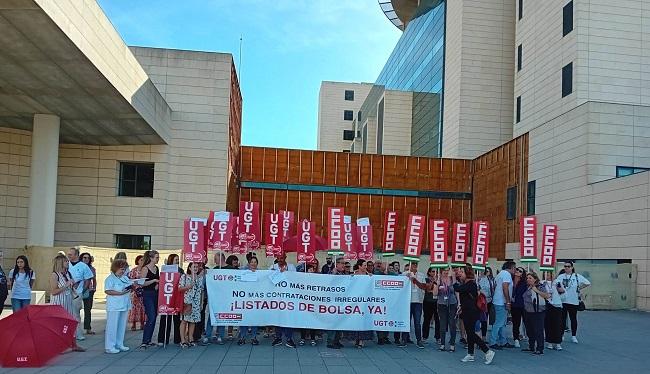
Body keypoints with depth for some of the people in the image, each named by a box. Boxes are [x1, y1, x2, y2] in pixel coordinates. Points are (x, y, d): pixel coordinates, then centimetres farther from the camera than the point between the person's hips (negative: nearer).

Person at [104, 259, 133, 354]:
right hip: (114, 307, -8)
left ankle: (119, 344, 22)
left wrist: (132, 287, 0)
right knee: (112, 326, -4)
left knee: (122, 325, 13)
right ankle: (109, 347, 1)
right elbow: (107, 291, -18)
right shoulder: (110, 279, -8)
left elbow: (130, 289, 24)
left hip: (124, 305, 8)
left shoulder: (125, 278, 15)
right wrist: (120, 293, -24)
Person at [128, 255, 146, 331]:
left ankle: (142, 324, 11)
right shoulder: (134, 270, -1)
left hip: (144, 290, 3)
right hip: (136, 290, -3)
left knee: (143, 307, 4)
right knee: (135, 306, -4)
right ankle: (133, 324, 2)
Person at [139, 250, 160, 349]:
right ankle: (144, 342, -13)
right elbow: (142, 283, -15)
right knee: (151, 318, -15)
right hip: (147, 295, -8)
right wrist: (154, 280, -19)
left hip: (155, 294, 8)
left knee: (153, 318, 9)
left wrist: (158, 284, 5)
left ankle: (148, 340, 17)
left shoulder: (156, 268, 11)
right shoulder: (145, 268, -10)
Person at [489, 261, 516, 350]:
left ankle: (503, 342, 19)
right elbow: (505, 288, -21)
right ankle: (493, 342, -5)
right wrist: (508, 302, -20)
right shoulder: (507, 274, -13)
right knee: (499, 323, -7)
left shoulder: (500, 274, 18)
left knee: (502, 323, 14)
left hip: (498, 301, 10)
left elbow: (494, 286, 21)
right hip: (502, 302, -10)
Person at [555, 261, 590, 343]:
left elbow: (588, 283, 3)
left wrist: (579, 288, 1)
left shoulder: (577, 276, 1)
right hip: (562, 300, 1)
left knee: (573, 318, 7)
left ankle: (574, 336, 16)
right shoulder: (561, 277, 3)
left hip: (574, 301, -1)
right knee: (562, 318, 6)